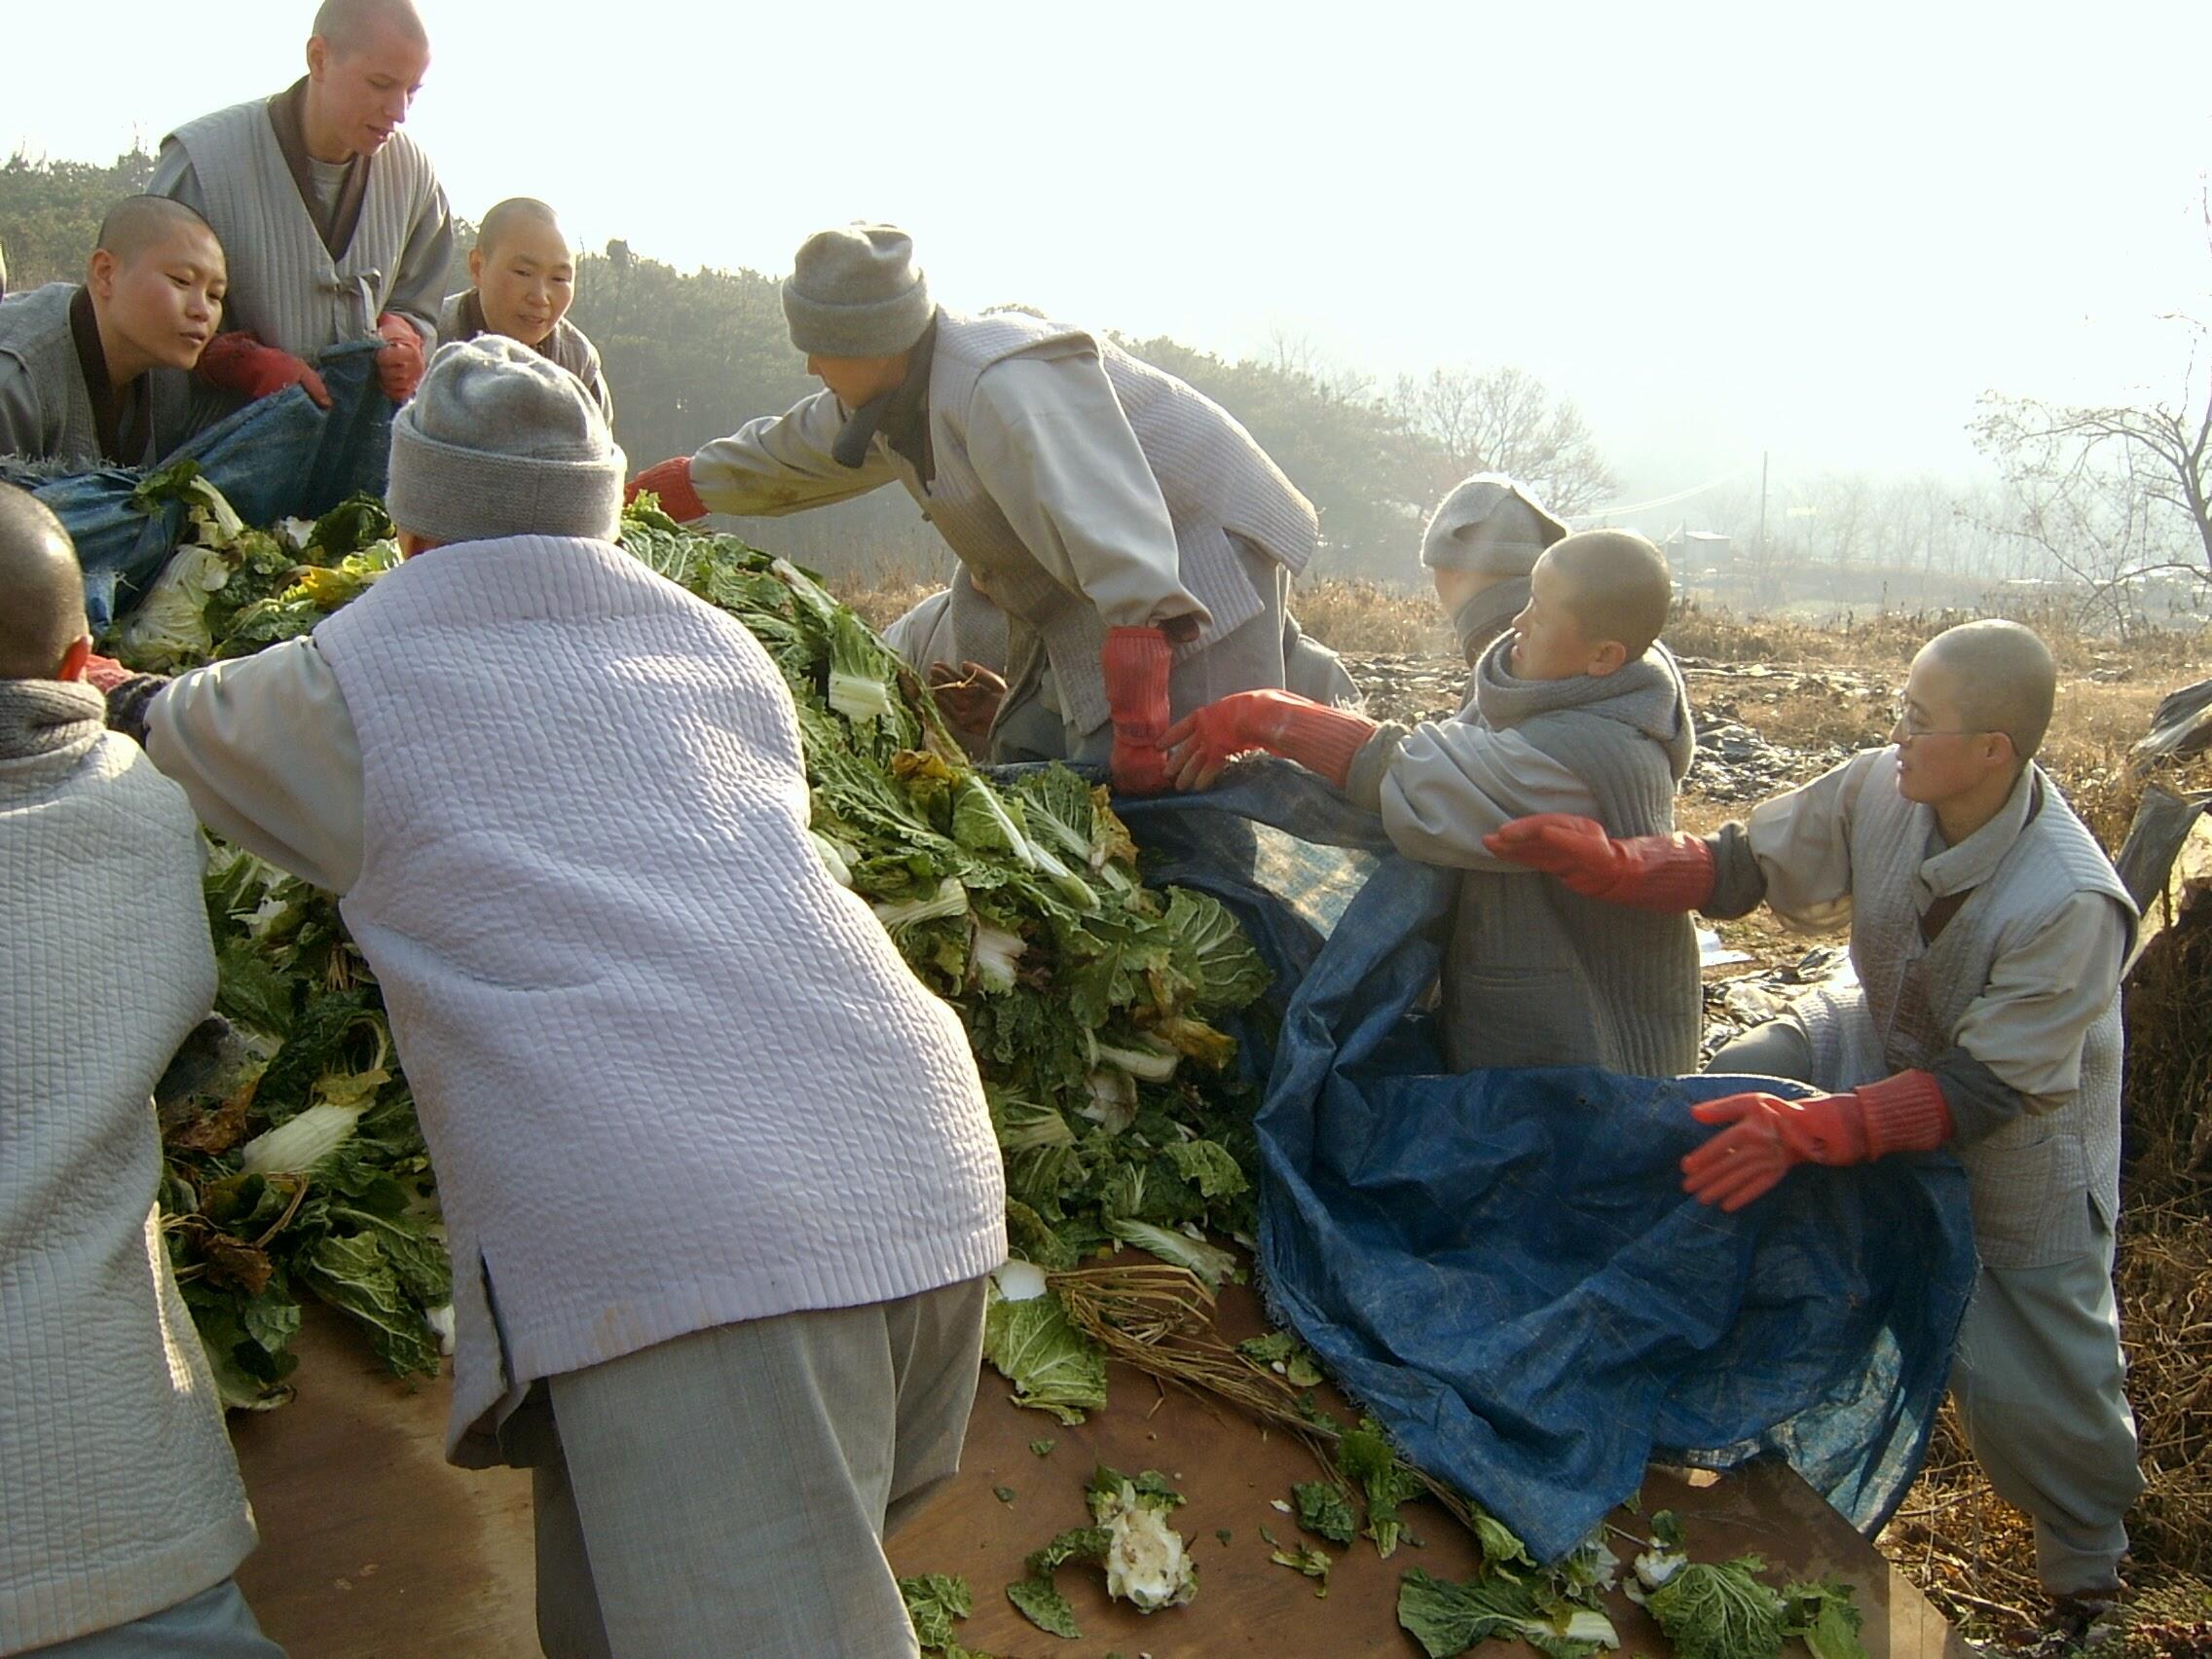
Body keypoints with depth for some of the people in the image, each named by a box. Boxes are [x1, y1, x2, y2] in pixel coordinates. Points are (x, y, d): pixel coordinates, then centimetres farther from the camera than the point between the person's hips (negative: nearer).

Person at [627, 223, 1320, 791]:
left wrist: (1137, 705, -43)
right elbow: (789, 453, 26)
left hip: (1191, 557, -10)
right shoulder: (893, 394, 6)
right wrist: (669, 488, 36)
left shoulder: (1003, 385, -28)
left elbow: (1108, 525, -37)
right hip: (1083, 605, 10)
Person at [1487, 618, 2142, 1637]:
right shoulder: (1880, 788, -22)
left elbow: (1981, 1089, -33)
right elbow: (1743, 867, -14)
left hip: (2018, 1134, -5)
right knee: (1718, 1104, -10)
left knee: (2031, 1383, 3)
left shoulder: (2070, 903, -36)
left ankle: (2087, 1566, 36)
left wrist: (1805, 1131, -43)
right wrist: (1602, 863, -30)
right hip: (1881, 1045, 5)